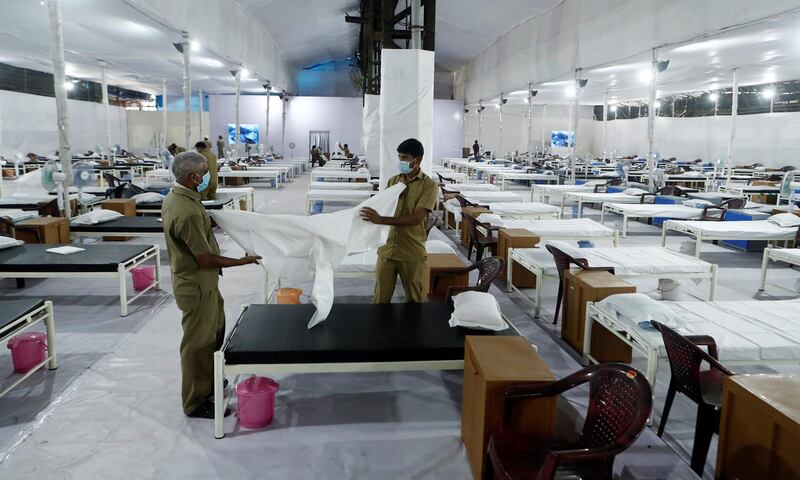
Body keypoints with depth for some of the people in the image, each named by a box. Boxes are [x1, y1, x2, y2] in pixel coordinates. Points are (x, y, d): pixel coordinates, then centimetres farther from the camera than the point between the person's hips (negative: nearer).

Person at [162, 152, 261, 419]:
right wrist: (241, 261, -15)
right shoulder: (186, 212, -29)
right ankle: (196, 402, 19)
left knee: (214, 333, 24)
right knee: (198, 343, 4)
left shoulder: (176, 197, 3)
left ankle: (209, 382, 42)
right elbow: (205, 259, -25)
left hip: (200, 281, 10)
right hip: (196, 286, -10)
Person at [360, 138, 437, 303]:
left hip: (412, 253, -4)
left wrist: (381, 220, -27)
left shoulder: (429, 185, -8)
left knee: (413, 300, 10)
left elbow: (416, 218, -20)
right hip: (387, 249, 4)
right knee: (381, 299, 9)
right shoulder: (393, 181, 9)